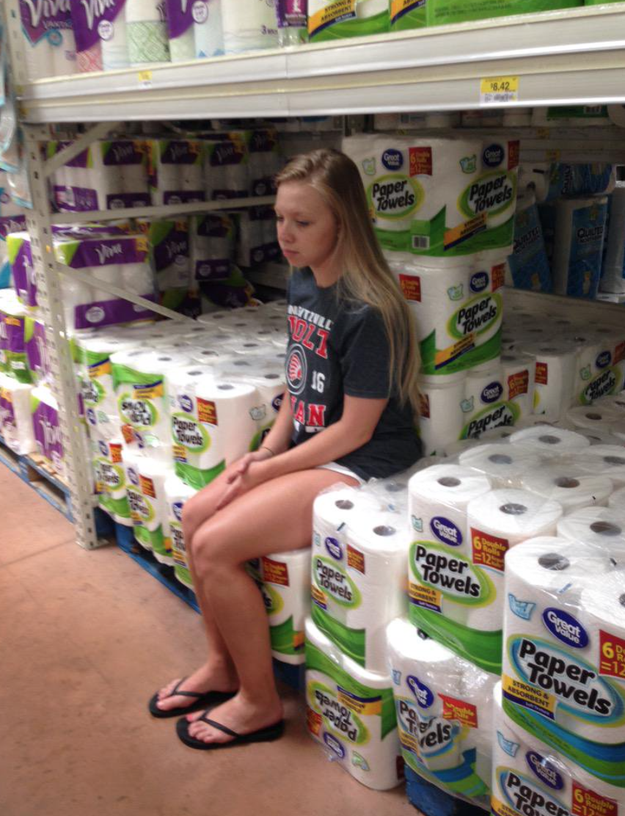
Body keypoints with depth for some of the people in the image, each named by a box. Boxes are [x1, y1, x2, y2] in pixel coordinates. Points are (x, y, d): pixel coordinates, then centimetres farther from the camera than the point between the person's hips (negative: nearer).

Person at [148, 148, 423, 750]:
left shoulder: (368, 313, -23)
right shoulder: (301, 284, 5)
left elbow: (355, 429, -19)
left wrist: (266, 472, -13)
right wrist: (263, 452, 0)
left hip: (363, 466, -9)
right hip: (307, 448, 9)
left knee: (214, 547, -16)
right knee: (196, 515, 2)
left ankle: (260, 703, 7)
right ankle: (221, 665, 21)